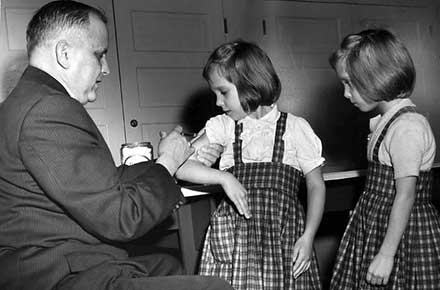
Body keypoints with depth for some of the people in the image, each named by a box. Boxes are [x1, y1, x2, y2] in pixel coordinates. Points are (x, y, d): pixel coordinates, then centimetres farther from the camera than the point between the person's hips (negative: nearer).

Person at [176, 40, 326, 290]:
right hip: (233, 236, 2)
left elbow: (316, 185, 4)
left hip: (284, 235, -1)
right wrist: (223, 178, -13)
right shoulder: (222, 127, 8)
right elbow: (179, 165, 1)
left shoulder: (296, 128, 2)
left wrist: (308, 237, -7)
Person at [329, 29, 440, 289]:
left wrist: (386, 254, -18)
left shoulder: (407, 127, -20)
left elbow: (405, 196, -20)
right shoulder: (383, 121, 7)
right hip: (374, 226, 8)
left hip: (403, 233, -8)